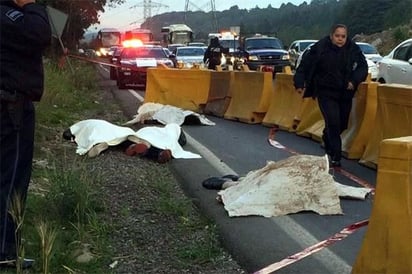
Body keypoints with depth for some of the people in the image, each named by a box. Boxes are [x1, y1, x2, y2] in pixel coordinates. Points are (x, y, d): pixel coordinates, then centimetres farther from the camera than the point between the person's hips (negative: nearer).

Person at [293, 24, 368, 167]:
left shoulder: (353, 49, -6)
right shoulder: (319, 48, -13)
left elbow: (363, 66, 4)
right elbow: (305, 65, -5)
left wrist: (354, 80, -11)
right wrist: (299, 83, -6)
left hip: (345, 93, 4)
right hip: (326, 92, -4)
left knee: (342, 124, 12)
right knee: (333, 122, -14)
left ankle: (327, 139, 44)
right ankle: (335, 156, -5)